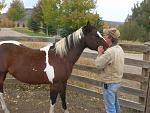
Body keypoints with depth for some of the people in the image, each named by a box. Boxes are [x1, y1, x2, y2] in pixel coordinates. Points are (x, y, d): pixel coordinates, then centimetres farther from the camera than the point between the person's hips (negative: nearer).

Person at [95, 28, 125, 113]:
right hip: (117, 81, 9)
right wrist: (103, 53, 4)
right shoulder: (120, 49, 3)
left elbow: (99, 65, -18)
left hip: (109, 83, -9)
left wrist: (100, 53, -6)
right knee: (115, 102, 28)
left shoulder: (109, 52, -27)